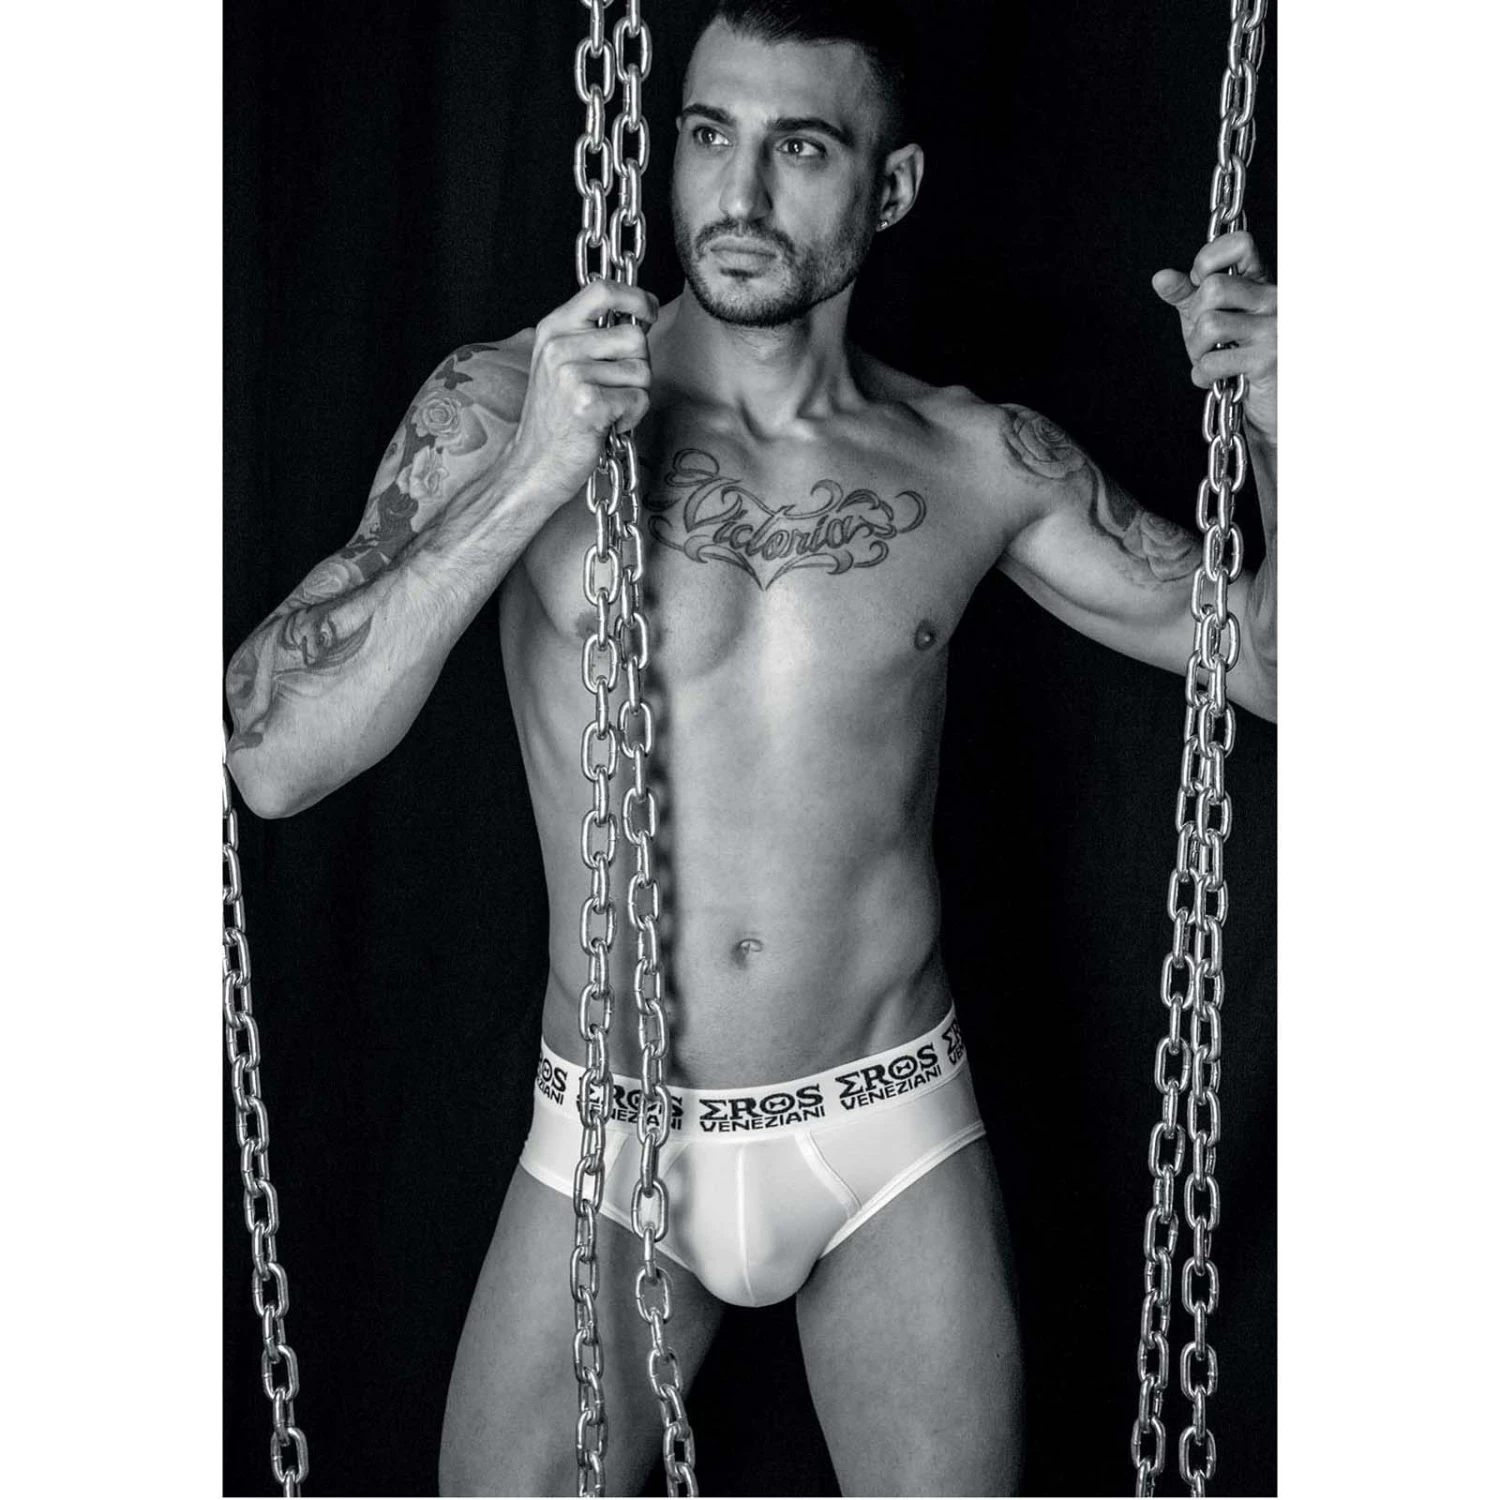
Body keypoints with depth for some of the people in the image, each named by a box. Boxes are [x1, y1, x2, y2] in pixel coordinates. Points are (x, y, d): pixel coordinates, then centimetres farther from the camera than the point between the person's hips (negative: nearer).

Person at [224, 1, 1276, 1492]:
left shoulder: (979, 463, -2)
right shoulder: (503, 406, -8)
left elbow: (1272, 661, 4)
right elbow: (270, 756, -18)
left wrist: (1279, 431, -13)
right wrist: (527, 482, -28)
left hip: (896, 1146, 1)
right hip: (607, 1149, -1)